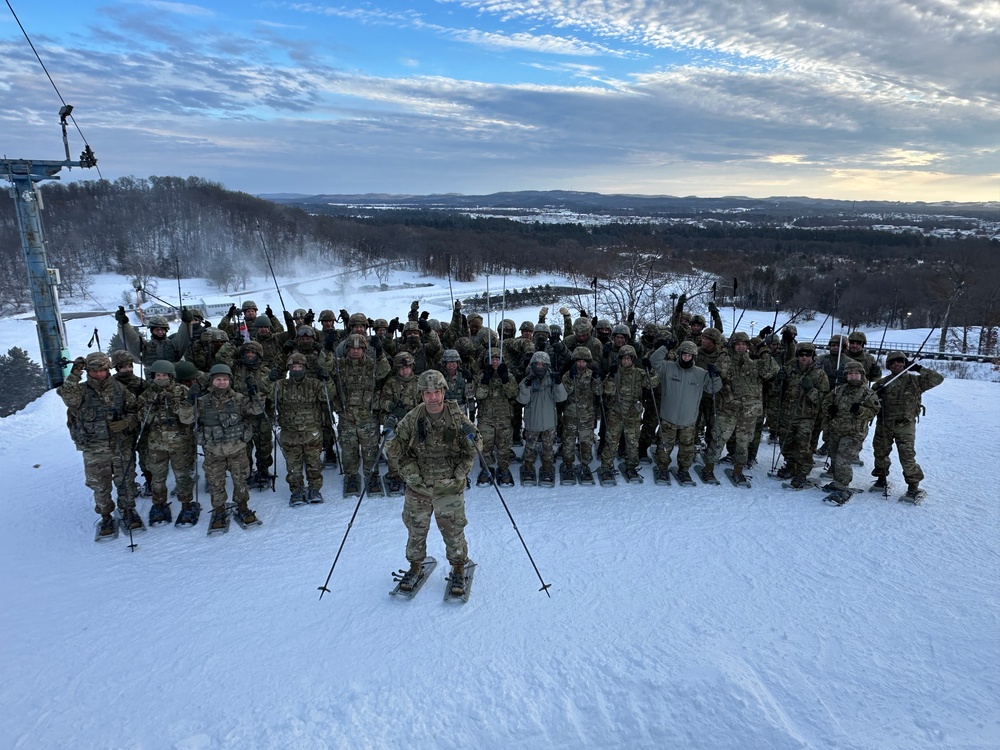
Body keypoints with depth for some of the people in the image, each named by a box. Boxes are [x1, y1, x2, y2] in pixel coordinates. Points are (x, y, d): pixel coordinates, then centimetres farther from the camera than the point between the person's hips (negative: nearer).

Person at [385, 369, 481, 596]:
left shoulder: (457, 417, -8)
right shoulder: (412, 419, -5)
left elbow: (475, 450, 1)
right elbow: (398, 452, 0)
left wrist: (472, 438, -21)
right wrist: (391, 438, -20)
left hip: (449, 487, -1)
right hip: (417, 486, 2)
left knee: (453, 530, 6)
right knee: (416, 530, 15)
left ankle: (458, 569, 28)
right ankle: (415, 566, 37)